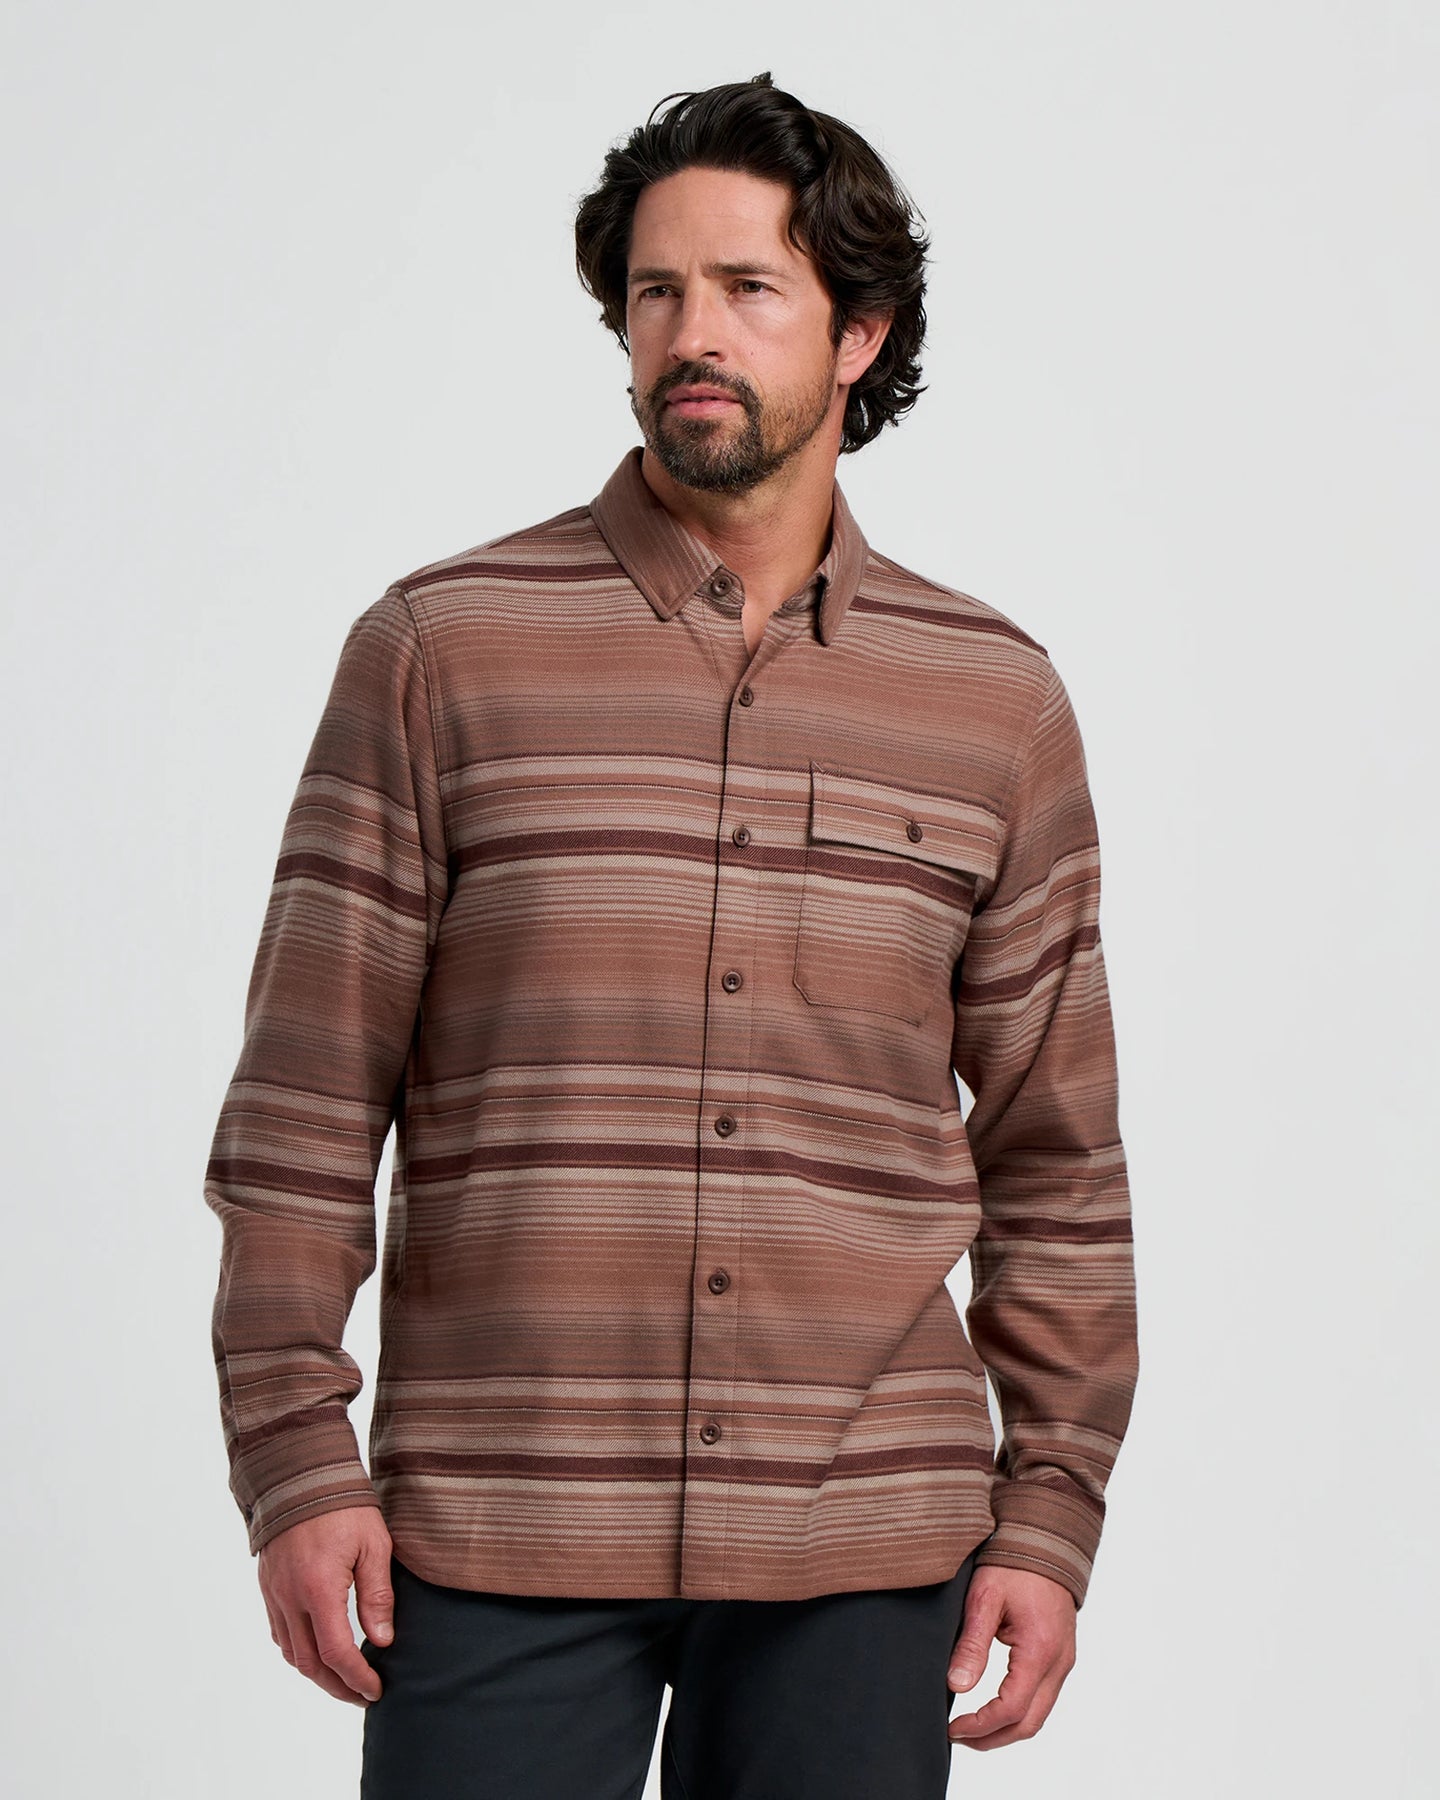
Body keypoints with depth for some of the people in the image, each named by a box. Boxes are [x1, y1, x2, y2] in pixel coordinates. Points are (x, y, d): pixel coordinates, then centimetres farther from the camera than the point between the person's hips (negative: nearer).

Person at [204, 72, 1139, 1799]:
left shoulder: (996, 699, 6)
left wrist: (1050, 1518, 5)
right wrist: (295, 1461, -6)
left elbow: (1053, 1153, 9)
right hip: (501, 1533, -1)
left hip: (863, 1553, 2)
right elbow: (304, 1105, 0)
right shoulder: (440, 647, 0)